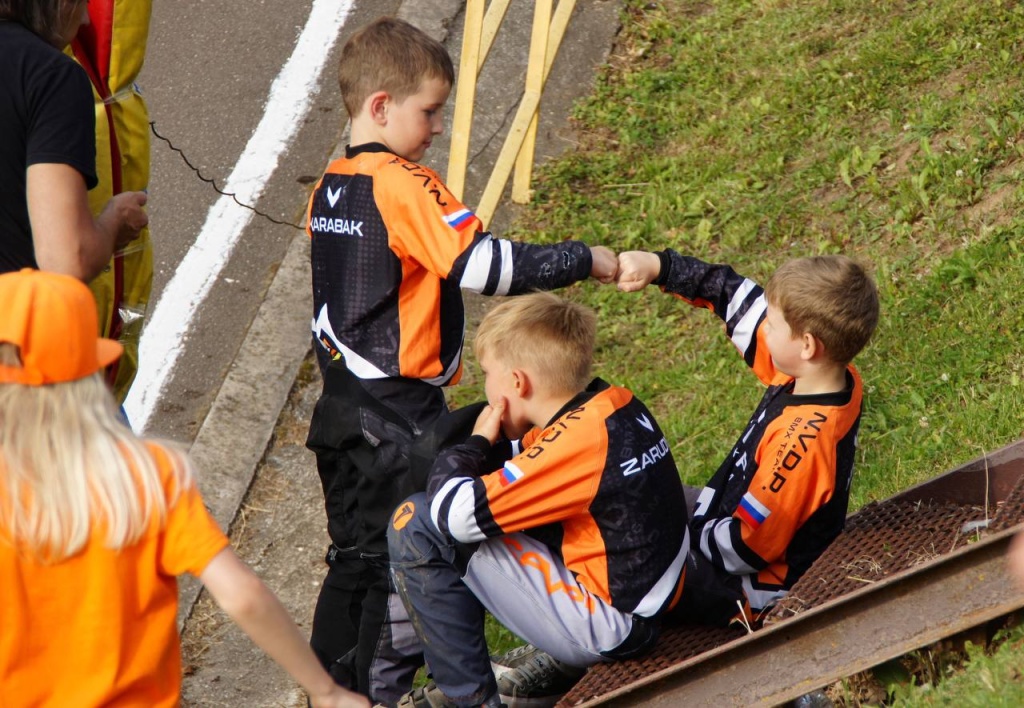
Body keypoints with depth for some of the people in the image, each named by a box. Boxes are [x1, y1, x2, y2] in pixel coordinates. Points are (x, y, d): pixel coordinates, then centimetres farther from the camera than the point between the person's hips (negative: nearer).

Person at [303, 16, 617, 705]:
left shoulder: (329, 188, 8)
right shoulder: (405, 186, -19)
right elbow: (483, 264, -27)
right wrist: (583, 259, -20)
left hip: (342, 403, 9)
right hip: (401, 414, -9)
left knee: (356, 551, 18)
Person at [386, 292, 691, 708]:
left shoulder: (580, 442, -23)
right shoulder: (619, 406, 3)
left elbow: (453, 514, -22)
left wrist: (476, 443, -6)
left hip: (605, 629, -9)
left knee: (415, 524, -8)